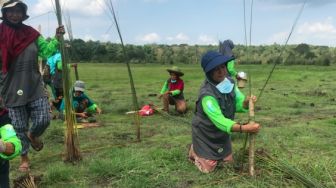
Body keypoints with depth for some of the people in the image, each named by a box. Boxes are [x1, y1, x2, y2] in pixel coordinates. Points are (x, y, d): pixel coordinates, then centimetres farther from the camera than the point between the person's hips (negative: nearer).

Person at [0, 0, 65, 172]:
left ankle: (32, 136, 35)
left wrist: (56, 38, -4)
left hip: (35, 88, 2)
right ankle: (24, 158, 28)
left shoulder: (32, 34, 4)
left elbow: (46, 51, 8)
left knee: (43, 120, 0)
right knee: (19, 127, 7)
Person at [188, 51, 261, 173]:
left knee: (228, 161, 17)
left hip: (221, 133, 7)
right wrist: (244, 128, -50)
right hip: (205, 135, -7)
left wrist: (246, 101, -27)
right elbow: (220, 121, -39)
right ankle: (194, 151, 28)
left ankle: (202, 150, 37)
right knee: (208, 168, 0)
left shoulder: (229, 82, -11)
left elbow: (238, 103, -3)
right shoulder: (207, 95, -35)